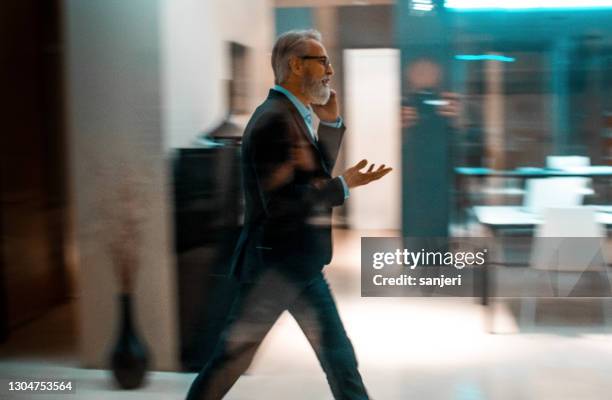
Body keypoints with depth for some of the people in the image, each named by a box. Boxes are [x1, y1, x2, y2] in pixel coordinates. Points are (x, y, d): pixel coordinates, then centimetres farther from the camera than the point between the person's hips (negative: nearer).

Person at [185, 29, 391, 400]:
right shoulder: (275, 119, -20)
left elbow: (316, 177, 14)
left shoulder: (294, 115, 10)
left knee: (338, 355, 14)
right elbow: (279, 201, -26)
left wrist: (331, 123, 4)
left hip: (299, 263, 9)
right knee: (234, 355, 6)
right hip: (276, 265, -9)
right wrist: (344, 185, -19)